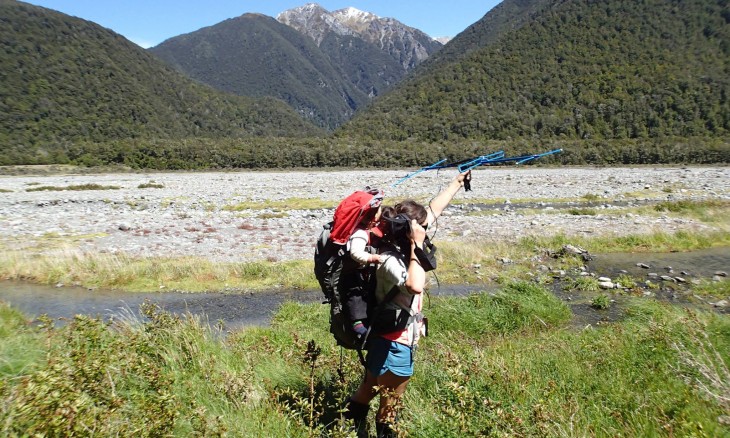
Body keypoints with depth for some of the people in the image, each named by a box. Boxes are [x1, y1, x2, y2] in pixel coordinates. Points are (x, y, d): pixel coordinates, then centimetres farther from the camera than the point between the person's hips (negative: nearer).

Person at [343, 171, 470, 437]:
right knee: (388, 408, 11)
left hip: (390, 340, 9)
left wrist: (458, 182, 14)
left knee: (368, 391, 26)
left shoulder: (405, 246, -3)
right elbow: (415, 286, -46)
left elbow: (434, 209, 7)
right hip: (393, 345, -9)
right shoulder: (390, 260, -27)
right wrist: (417, 247, -36)